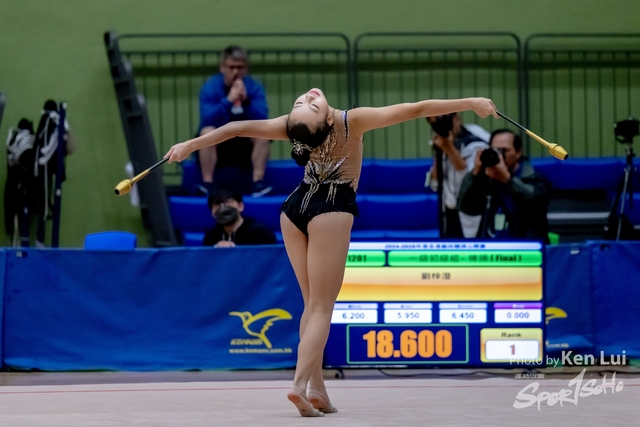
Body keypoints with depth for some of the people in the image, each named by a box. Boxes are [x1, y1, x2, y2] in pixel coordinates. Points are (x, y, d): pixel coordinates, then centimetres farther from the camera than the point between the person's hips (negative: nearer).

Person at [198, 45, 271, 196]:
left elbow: (262, 120, -18)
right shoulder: (210, 88, -11)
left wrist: (246, 100, -34)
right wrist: (228, 101, -38)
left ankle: (258, 182, -26)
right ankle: (207, 184, -31)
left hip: (245, 145, 2)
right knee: (207, 131, -31)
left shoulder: (254, 87, -6)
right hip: (216, 145, -2)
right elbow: (208, 122, -26)